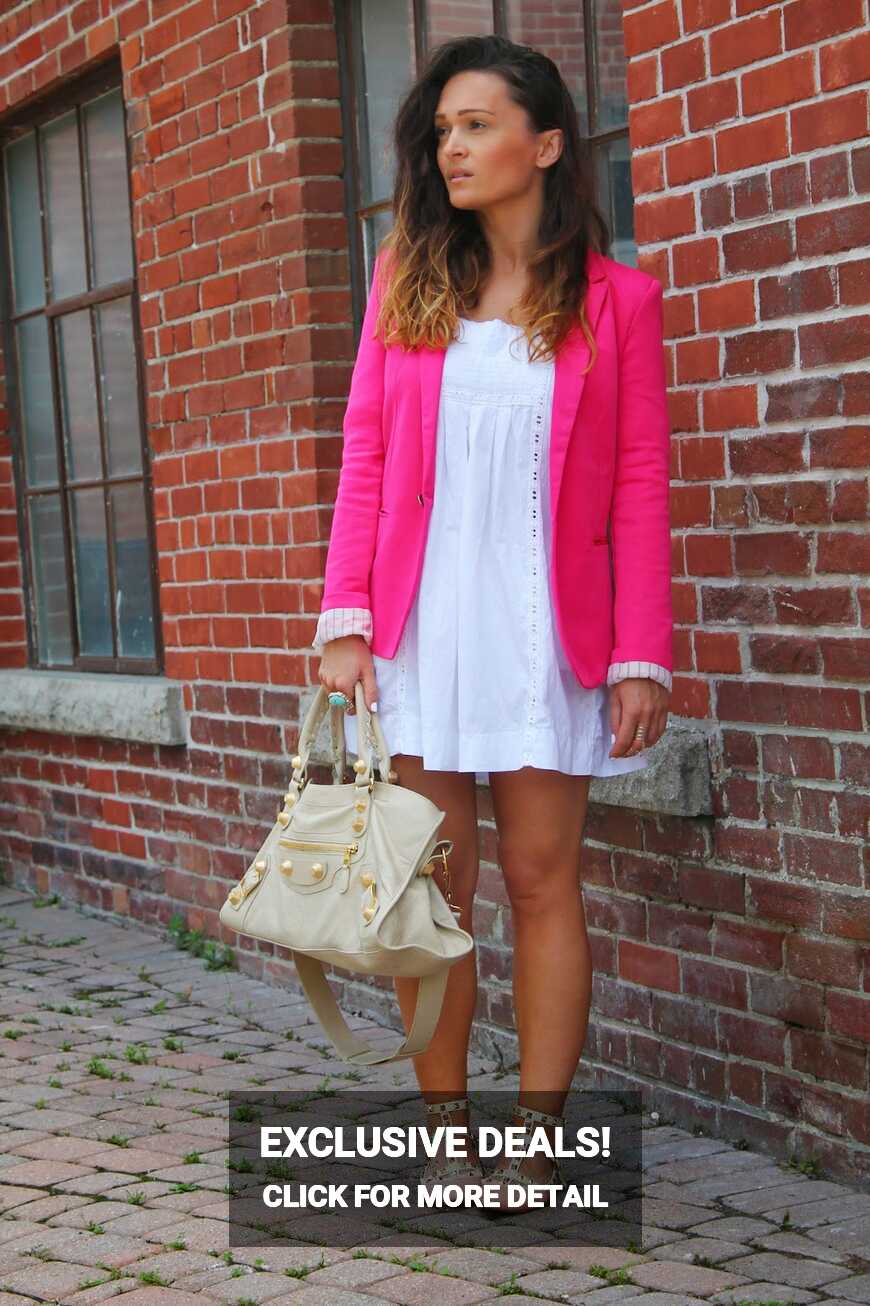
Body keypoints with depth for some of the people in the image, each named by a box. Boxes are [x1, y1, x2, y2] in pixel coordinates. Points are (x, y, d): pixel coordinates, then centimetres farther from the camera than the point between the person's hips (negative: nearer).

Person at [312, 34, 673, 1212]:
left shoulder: (617, 300, 2)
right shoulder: (405, 279, 8)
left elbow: (641, 487, 0)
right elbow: (365, 455, 6)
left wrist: (641, 656, -6)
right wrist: (346, 617, -3)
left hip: (546, 628, -2)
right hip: (421, 623, 2)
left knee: (542, 882, 1)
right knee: (431, 884, 2)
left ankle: (538, 1145, 7)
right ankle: (447, 1132, 11)